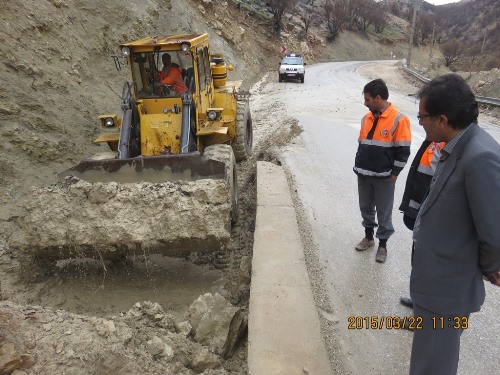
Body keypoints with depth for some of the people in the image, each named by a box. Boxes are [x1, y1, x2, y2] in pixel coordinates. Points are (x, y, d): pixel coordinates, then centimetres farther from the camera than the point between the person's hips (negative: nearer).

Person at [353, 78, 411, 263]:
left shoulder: (398, 120, -12)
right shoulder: (367, 118, 8)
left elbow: (403, 151, -12)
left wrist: (393, 175, -12)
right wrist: (358, 166, 12)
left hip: (384, 177, -6)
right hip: (364, 175, 6)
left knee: (384, 212, 6)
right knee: (366, 207, 16)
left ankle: (382, 244, 21)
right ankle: (368, 237, 34)